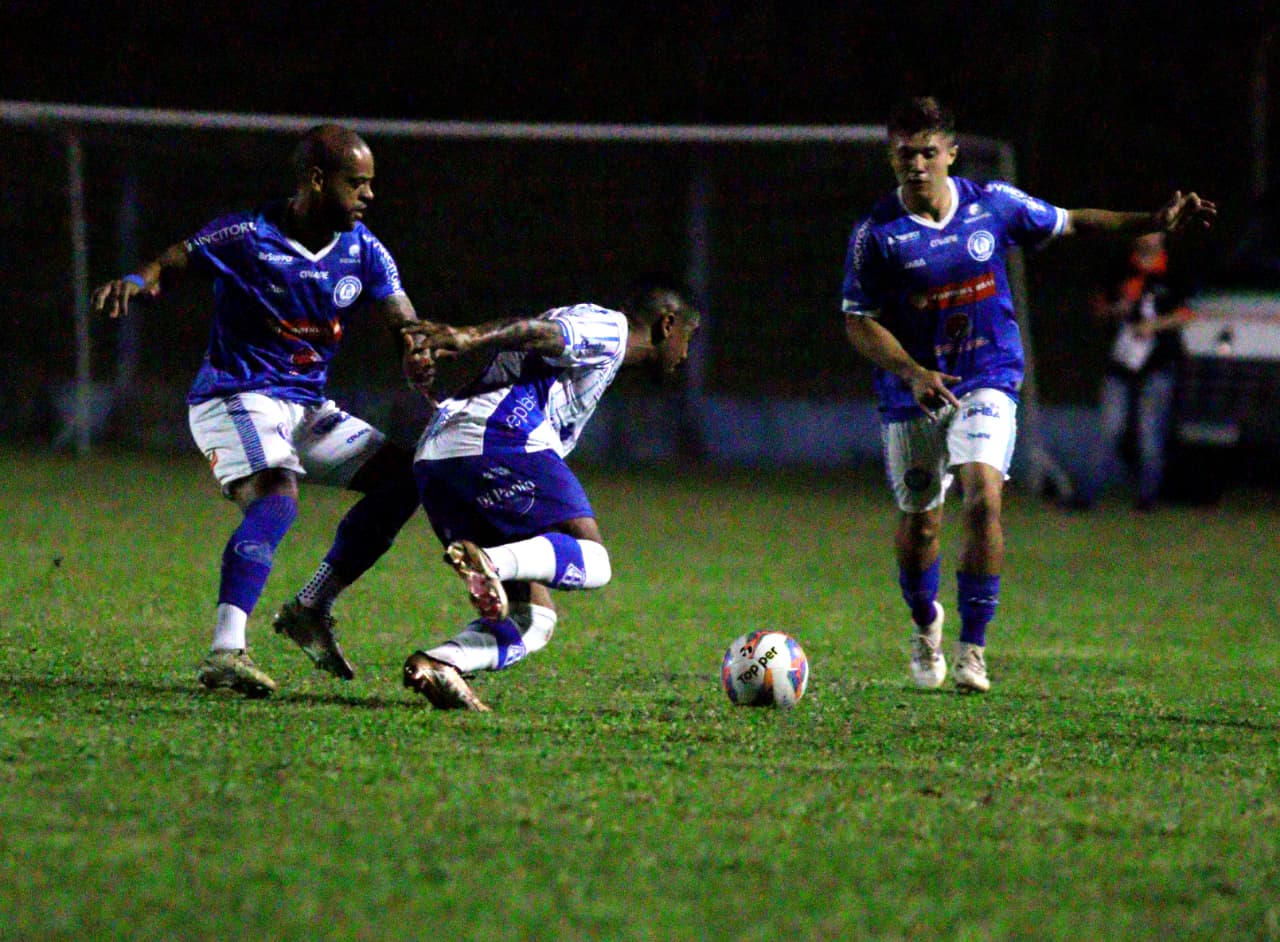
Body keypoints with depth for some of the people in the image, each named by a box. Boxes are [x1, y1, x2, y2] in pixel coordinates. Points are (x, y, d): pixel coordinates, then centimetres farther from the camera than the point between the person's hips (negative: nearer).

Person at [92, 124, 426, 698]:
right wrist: (137, 281, -30)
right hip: (235, 397, -8)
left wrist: (417, 349, -25)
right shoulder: (247, 236, -14)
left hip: (306, 407, 8)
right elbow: (176, 261, -6)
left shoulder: (363, 251, 3)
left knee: (405, 475, 3)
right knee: (276, 501, -31)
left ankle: (311, 609, 7)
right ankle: (225, 652, -42)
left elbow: (402, 320, 0)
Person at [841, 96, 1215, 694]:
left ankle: (973, 648, -13)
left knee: (983, 496, -21)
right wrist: (913, 372, -22)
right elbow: (859, 324, -7)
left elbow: (1071, 223, 11)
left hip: (987, 381, 0)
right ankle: (925, 625, 40)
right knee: (918, 522, 8)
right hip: (911, 392, 0)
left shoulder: (992, 205, -4)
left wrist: (1157, 223, 5)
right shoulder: (876, 235, -10)